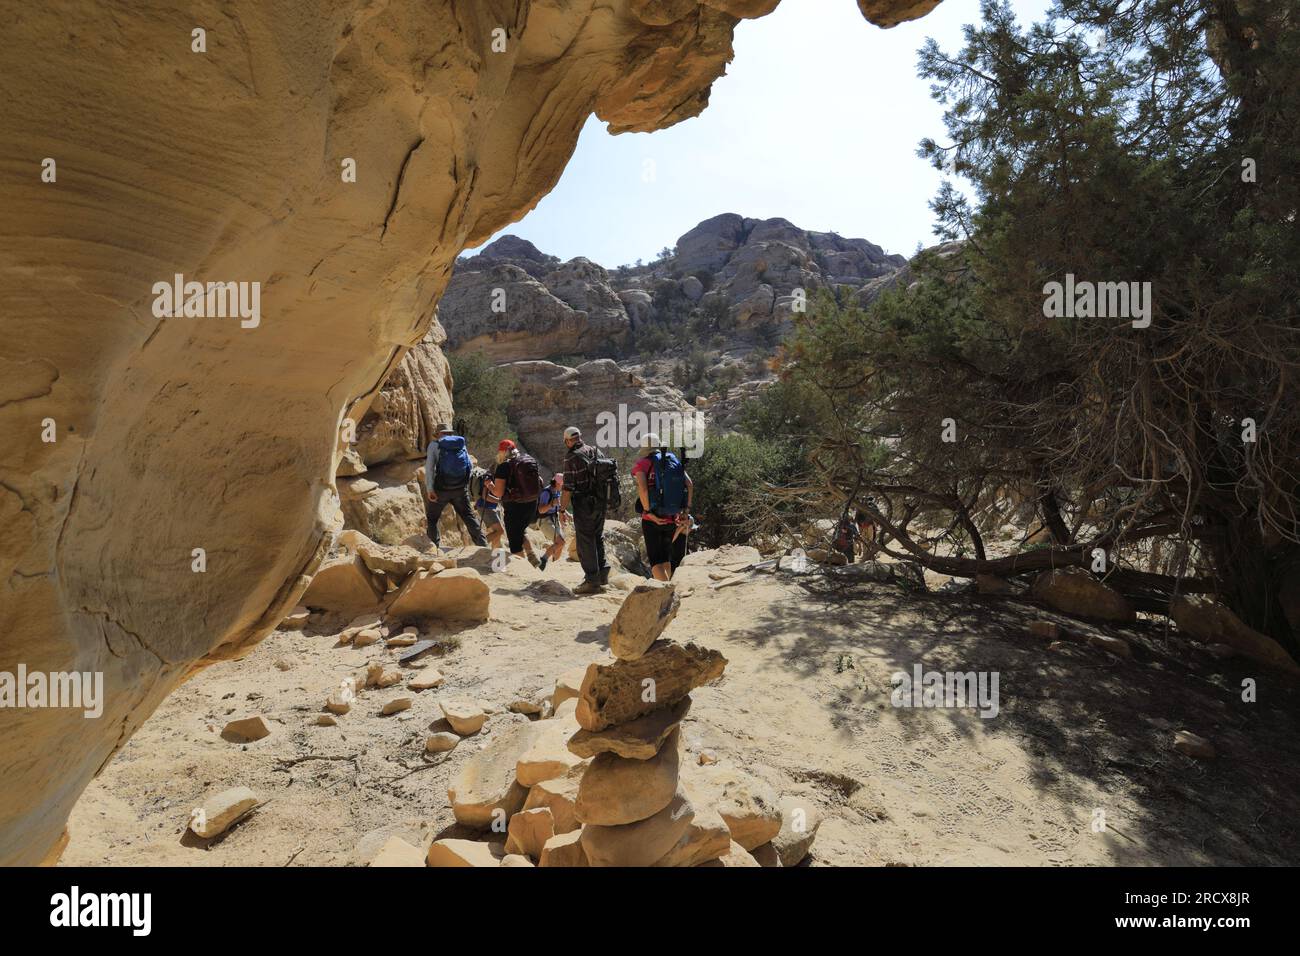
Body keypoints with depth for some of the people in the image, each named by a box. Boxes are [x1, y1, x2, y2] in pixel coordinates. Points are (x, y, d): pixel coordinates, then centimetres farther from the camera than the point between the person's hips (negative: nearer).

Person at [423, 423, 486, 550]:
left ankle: (435, 547, 4)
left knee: (431, 518, 11)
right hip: (460, 488, 3)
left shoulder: (435, 444, 1)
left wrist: (429, 489, -13)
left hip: (441, 488, -3)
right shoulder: (461, 445, 13)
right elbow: (470, 467, 13)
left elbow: (429, 467, -9)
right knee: (468, 515, 11)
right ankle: (482, 543, 3)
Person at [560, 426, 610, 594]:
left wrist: (562, 509, -7)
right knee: (598, 538, 19)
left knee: (585, 542, 0)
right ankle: (603, 573, 26)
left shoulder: (572, 457, -12)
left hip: (583, 504, -7)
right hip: (601, 502, 7)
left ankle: (592, 581, 2)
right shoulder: (596, 451, 7)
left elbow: (568, 488, -15)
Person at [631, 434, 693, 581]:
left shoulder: (642, 464, -2)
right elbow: (689, 485, 0)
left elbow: (642, 488, -19)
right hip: (673, 519, 4)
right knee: (666, 557, 22)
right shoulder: (675, 461, 10)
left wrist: (648, 512, -12)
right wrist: (686, 510, 1)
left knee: (655, 559, 2)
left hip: (652, 519, -4)